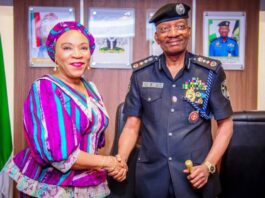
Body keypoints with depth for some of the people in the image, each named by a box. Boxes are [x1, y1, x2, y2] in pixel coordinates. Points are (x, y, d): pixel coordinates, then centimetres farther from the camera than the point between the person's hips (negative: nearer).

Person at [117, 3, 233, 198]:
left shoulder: (211, 71, -3)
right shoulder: (141, 73, 0)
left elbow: (225, 124, 2)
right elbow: (132, 126, 3)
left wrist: (208, 166, -9)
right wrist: (120, 160, -13)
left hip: (196, 176, -1)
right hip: (151, 176, 2)